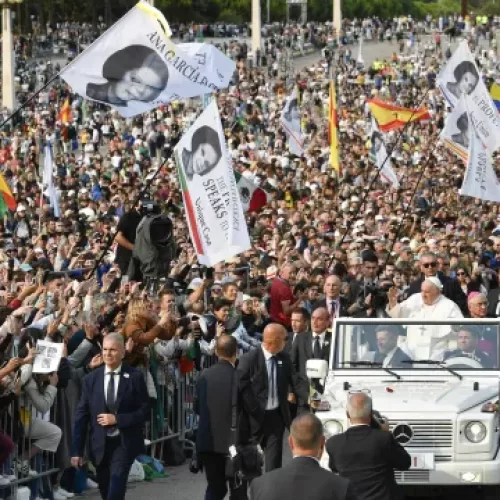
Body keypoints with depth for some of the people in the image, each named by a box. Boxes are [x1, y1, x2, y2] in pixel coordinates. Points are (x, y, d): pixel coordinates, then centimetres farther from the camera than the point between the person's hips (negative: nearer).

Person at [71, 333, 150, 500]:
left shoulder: (135, 377, -3)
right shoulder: (91, 379, 4)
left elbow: (145, 411, -5)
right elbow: (81, 416, 4)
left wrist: (117, 419, -17)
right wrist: (77, 450, -1)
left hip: (125, 443, -3)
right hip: (101, 444, 3)